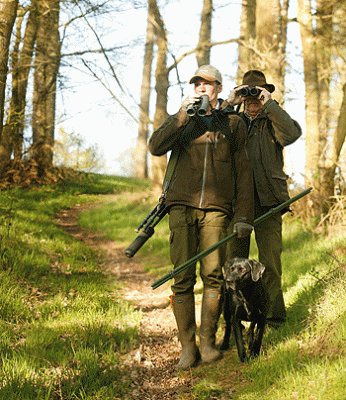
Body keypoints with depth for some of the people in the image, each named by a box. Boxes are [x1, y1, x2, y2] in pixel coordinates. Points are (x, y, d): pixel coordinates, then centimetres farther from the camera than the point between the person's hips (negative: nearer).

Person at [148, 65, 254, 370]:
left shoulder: (234, 124, 11)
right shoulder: (183, 120, 15)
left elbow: (243, 173, 10)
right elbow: (156, 147, -3)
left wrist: (244, 216, 3)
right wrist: (183, 114, -10)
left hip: (216, 208, -1)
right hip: (182, 206, 1)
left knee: (213, 274, -9)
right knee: (183, 278, -6)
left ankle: (208, 342, 4)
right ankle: (188, 348, -2)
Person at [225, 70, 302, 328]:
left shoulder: (273, 121, 13)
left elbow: (291, 134, -9)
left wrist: (270, 104, -7)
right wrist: (228, 105, -3)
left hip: (268, 200, -2)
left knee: (270, 263, -7)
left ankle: (272, 317, 2)